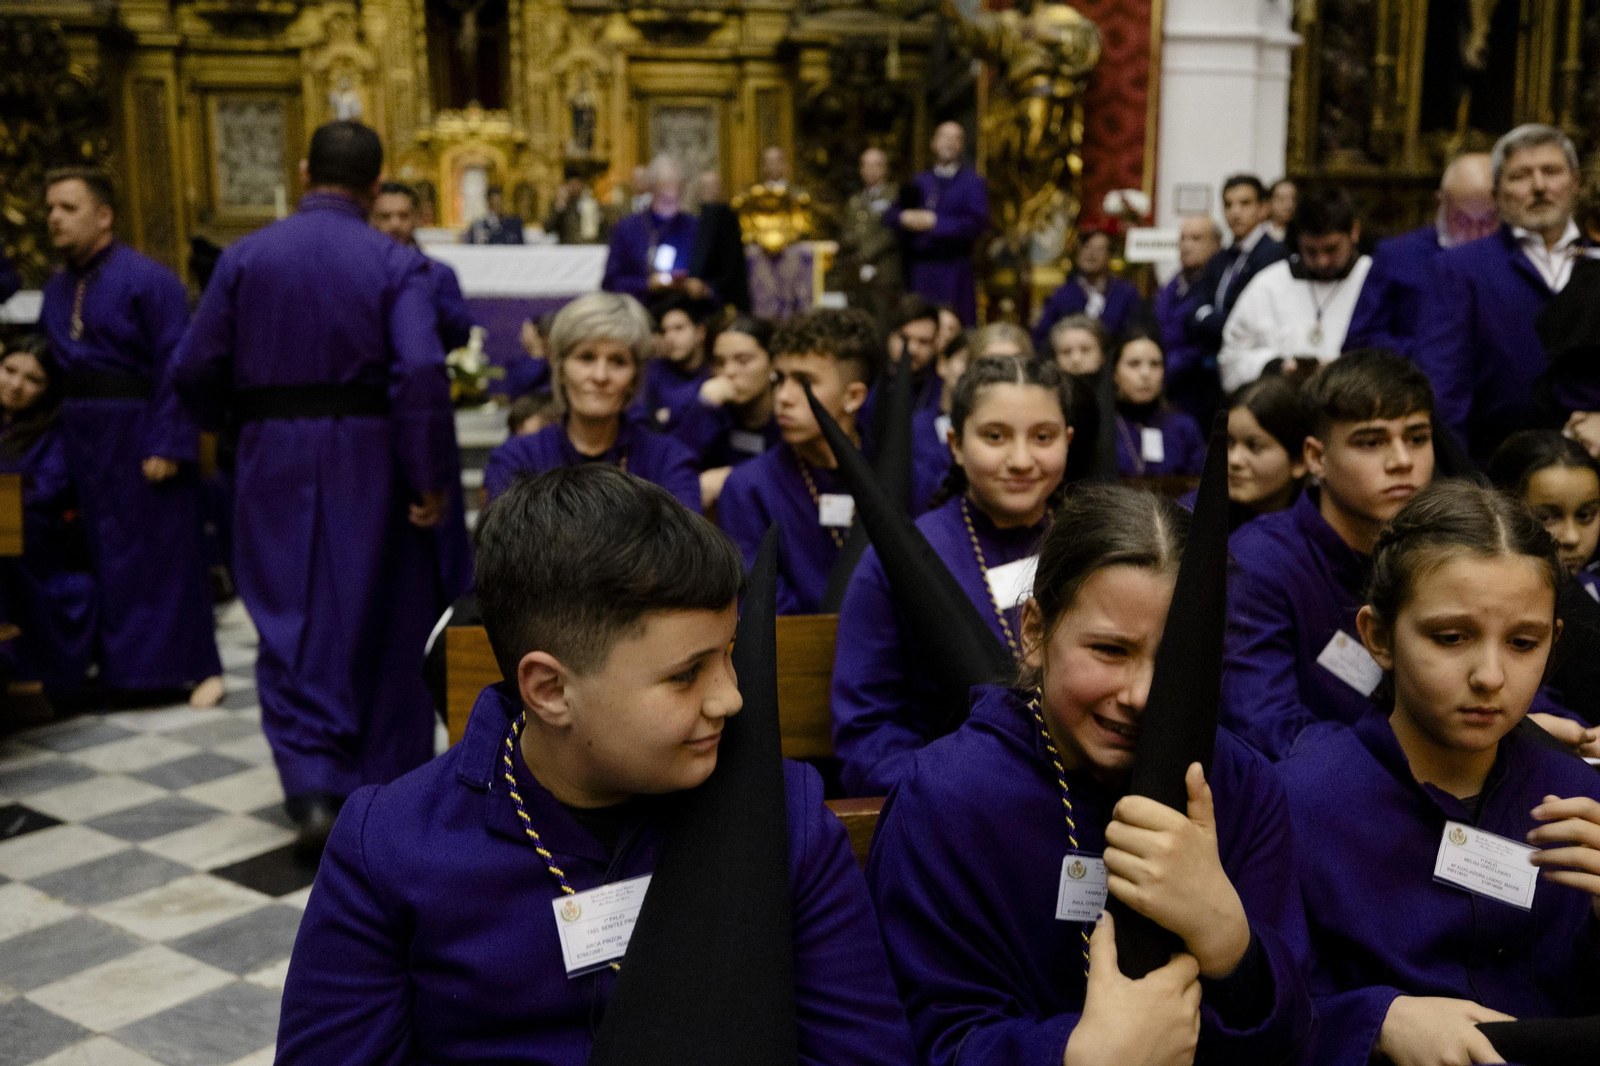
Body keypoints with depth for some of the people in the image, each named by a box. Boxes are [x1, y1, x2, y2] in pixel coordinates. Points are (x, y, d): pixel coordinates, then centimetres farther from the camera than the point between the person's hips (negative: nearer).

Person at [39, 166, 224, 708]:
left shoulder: (147, 280, -10)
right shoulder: (58, 287, 10)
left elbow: (177, 368, -14)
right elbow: (50, 362, 14)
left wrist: (168, 444, -18)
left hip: (140, 435, -6)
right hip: (84, 439, 6)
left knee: (161, 551, -1)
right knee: (104, 555, 12)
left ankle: (196, 667, 10)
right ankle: (119, 666, 25)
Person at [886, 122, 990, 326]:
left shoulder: (973, 182, 4)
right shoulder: (919, 182, 16)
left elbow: (977, 224, -10)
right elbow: (889, 215, 12)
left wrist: (935, 222, -15)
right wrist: (905, 217, -12)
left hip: (954, 270, -4)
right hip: (920, 268, 4)